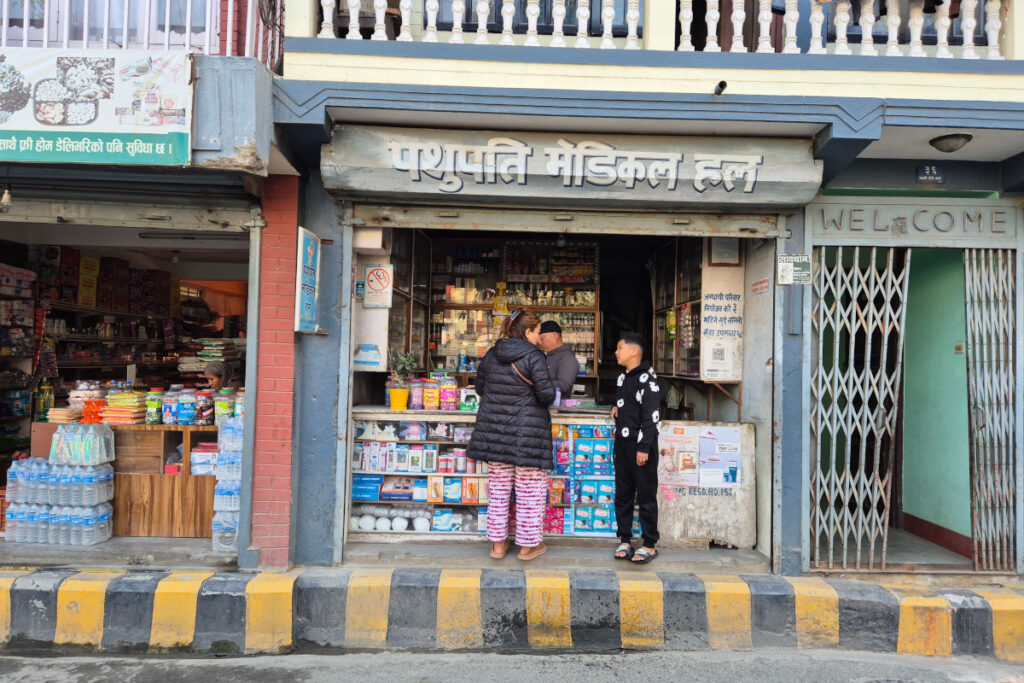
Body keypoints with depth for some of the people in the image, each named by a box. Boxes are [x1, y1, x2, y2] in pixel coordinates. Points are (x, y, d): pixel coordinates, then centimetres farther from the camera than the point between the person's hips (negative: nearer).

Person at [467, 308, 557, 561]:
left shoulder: (490, 356, 6)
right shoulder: (534, 357, -13)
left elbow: (479, 388, 15)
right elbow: (546, 394, -18)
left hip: (494, 429, 6)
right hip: (527, 431, -5)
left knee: (499, 488, 14)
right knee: (529, 491, 7)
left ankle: (498, 543, 22)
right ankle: (528, 545, 18)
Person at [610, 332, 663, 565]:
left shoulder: (646, 379, -13)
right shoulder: (623, 377, 14)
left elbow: (651, 415, -18)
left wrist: (644, 447, -20)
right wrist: (617, 407, 12)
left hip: (641, 447, -9)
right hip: (622, 444, 9)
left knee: (646, 497, 1)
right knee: (623, 495, 12)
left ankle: (650, 545, 10)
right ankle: (625, 541, 22)